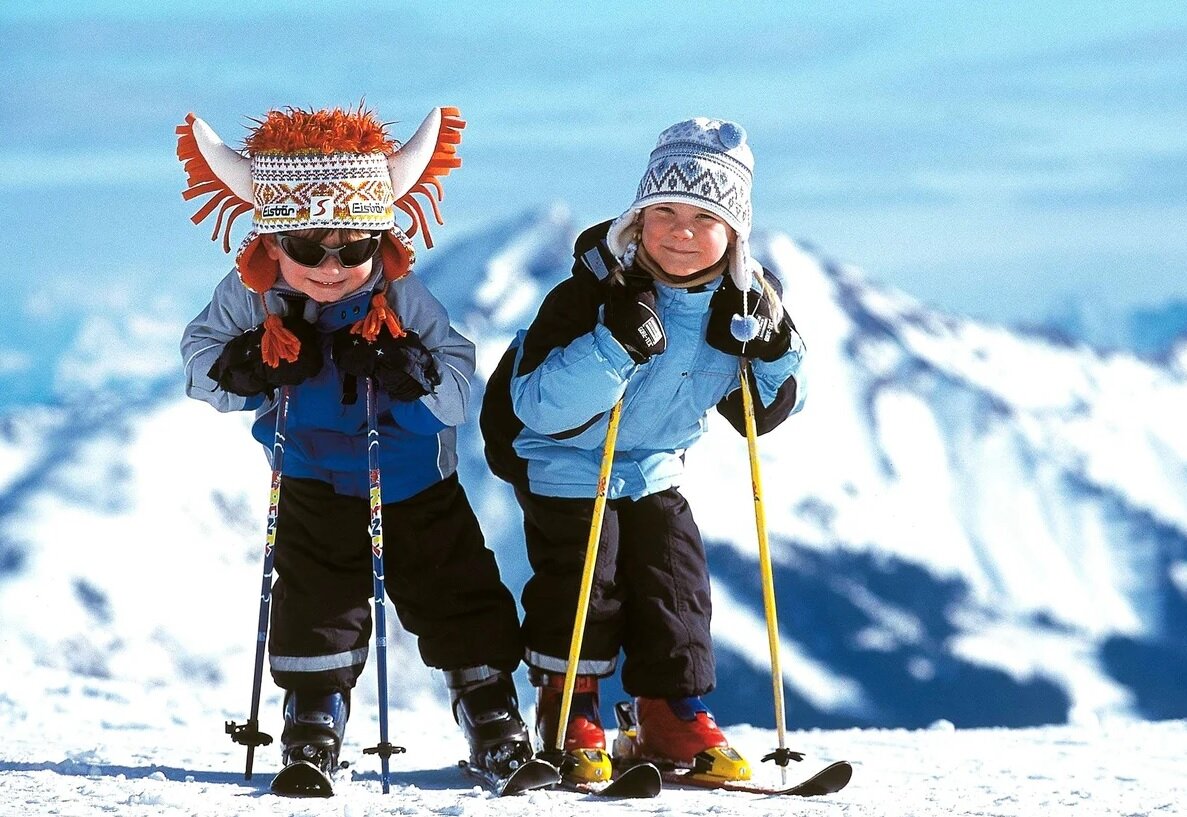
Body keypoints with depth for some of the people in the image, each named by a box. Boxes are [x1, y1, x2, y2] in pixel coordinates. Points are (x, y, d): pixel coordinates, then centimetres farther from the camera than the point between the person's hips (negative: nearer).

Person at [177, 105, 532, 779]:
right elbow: (199, 358, -5)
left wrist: (408, 369, -40)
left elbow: (463, 389, -20)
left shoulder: (402, 295, -21)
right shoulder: (249, 296, -16)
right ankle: (314, 719, 14)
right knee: (314, 604, -3)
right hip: (314, 488, 1)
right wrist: (245, 367, -26)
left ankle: (495, 720, 17)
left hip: (416, 487, -1)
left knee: (457, 596, 4)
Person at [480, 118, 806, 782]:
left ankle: (675, 716, 10)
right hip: (563, 460, -5)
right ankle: (569, 716, 7)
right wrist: (614, 347, -47)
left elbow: (765, 412, 0)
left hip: (652, 469, 5)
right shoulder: (594, 291, -28)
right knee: (582, 585, -8)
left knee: (676, 583, -1)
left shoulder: (741, 303, -11)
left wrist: (776, 354, -21)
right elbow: (538, 406, -35)